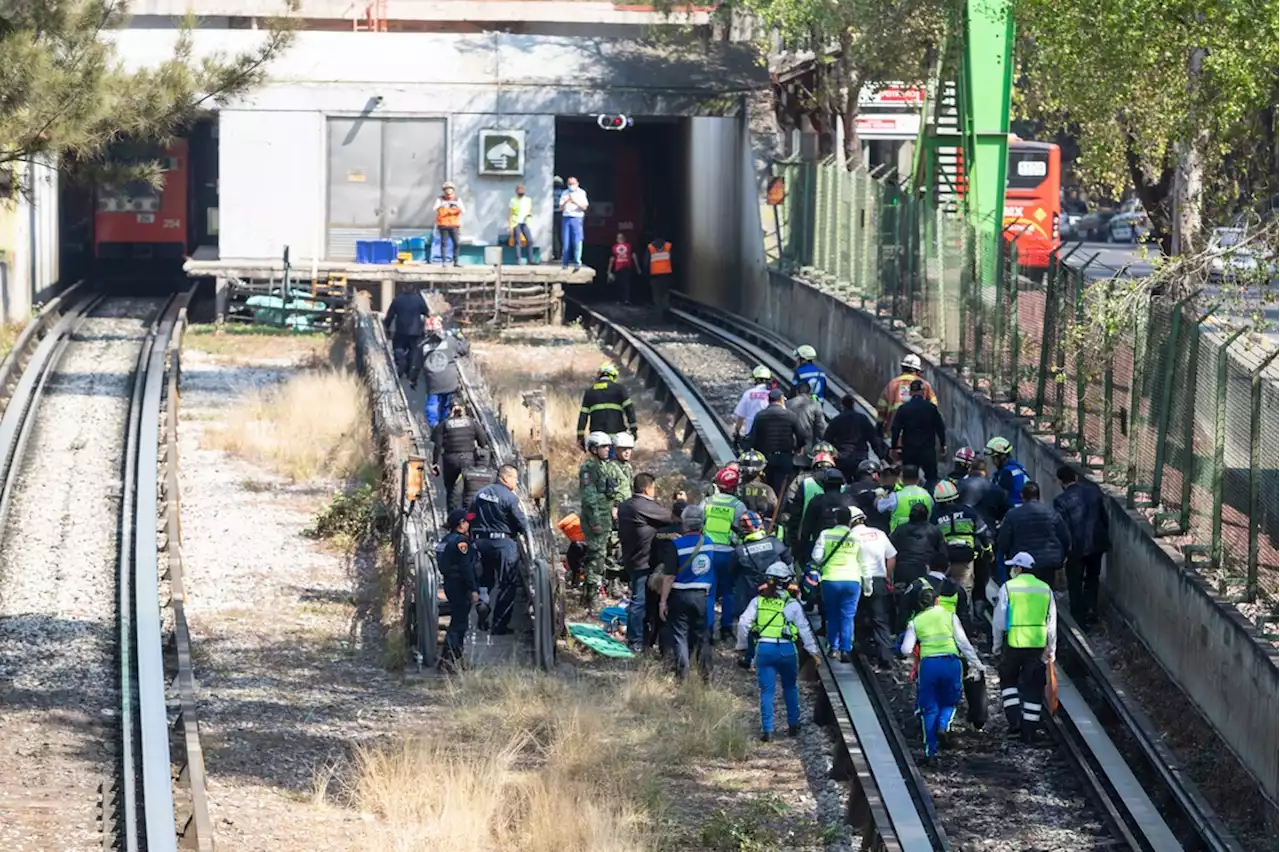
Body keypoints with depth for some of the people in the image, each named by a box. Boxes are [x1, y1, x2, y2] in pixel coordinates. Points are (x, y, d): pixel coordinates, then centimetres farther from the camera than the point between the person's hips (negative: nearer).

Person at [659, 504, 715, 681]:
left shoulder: (677, 545, -15)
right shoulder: (709, 543, -2)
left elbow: (669, 576, -13)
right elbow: (713, 572, 10)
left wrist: (663, 601, -7)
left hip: (680, 595, -4)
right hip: (702, 596, 4)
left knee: (680, 635, 3)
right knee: (702, 634, 15)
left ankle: (682, 674, -1)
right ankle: (705, 671, 18)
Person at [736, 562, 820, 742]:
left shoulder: (758, 601, 4)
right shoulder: (792, 604, 2)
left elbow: (743, 624, -2)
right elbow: (804, 629, 7)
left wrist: (742, 646, 10)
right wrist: (813, 651, 17)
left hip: (764, 648, 0)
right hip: (786, 649, 0)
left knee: (767, 691, 4)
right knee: (790, 688, 19)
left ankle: (767, 729, -1)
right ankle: (793, 725, 24)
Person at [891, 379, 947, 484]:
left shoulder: (902, 409, -2)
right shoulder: (931, 408, -4)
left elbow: (895, 430, -2)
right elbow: (940, 428, 2)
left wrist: (894, 447, 8)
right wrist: (943, 445, 14)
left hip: (909, 449, 1)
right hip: (928, 449, -1)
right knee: (931, 478, 4)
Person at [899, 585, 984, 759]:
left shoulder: (915, 622, 9)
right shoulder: (949, 616, 9)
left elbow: (906, 651, 2)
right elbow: (963, 643, 3)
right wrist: (977, 664, 8)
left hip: (928, 664, 0)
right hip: (951, 662, 0)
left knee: (930, 707, 11)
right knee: (949, 702, 19)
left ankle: (930, 750, 7)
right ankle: (944, 725, -12)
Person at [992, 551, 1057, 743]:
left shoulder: (1009, 587, -4)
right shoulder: (1045, 589, 6)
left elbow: (999, 620, -4)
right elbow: (1052, 622, 8)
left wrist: (996, 645, 8)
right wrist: (1051, 650, 13)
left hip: (1013, 643, -2)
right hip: (1038, 644, 2)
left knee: (1008, 680, 17)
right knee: (1033, 687, 8)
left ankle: (1015, 720, 2)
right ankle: (1028, 732, 8)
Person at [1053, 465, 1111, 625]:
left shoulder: (1061, 501, -16)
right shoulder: (1093, 490, -3)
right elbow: (1104, 517, 5)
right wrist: (1105, 537, 17)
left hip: (1077, 547, -5)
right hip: (1097, 543, 5)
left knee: (1075, 584, 11)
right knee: (1092, 578, 24)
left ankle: (1079, 620, 15)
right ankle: (1091, 611, 26)